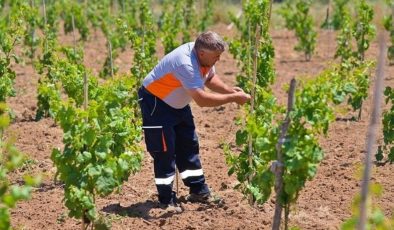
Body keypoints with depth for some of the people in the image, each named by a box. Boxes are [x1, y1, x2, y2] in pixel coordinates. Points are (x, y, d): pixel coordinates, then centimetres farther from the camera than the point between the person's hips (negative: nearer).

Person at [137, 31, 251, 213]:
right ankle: (166, 200, 0)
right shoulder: (186, 64, -36)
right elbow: (202, 99, -39)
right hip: (155, 102, -9)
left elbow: (210, 78, 9)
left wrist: (230, 90, -9)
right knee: (165, 151, -8)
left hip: (177, 103, 9)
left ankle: (198, 191, 21)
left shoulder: (204, 57, -10)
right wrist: (233, 98, -32)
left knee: (189, 145, 11)